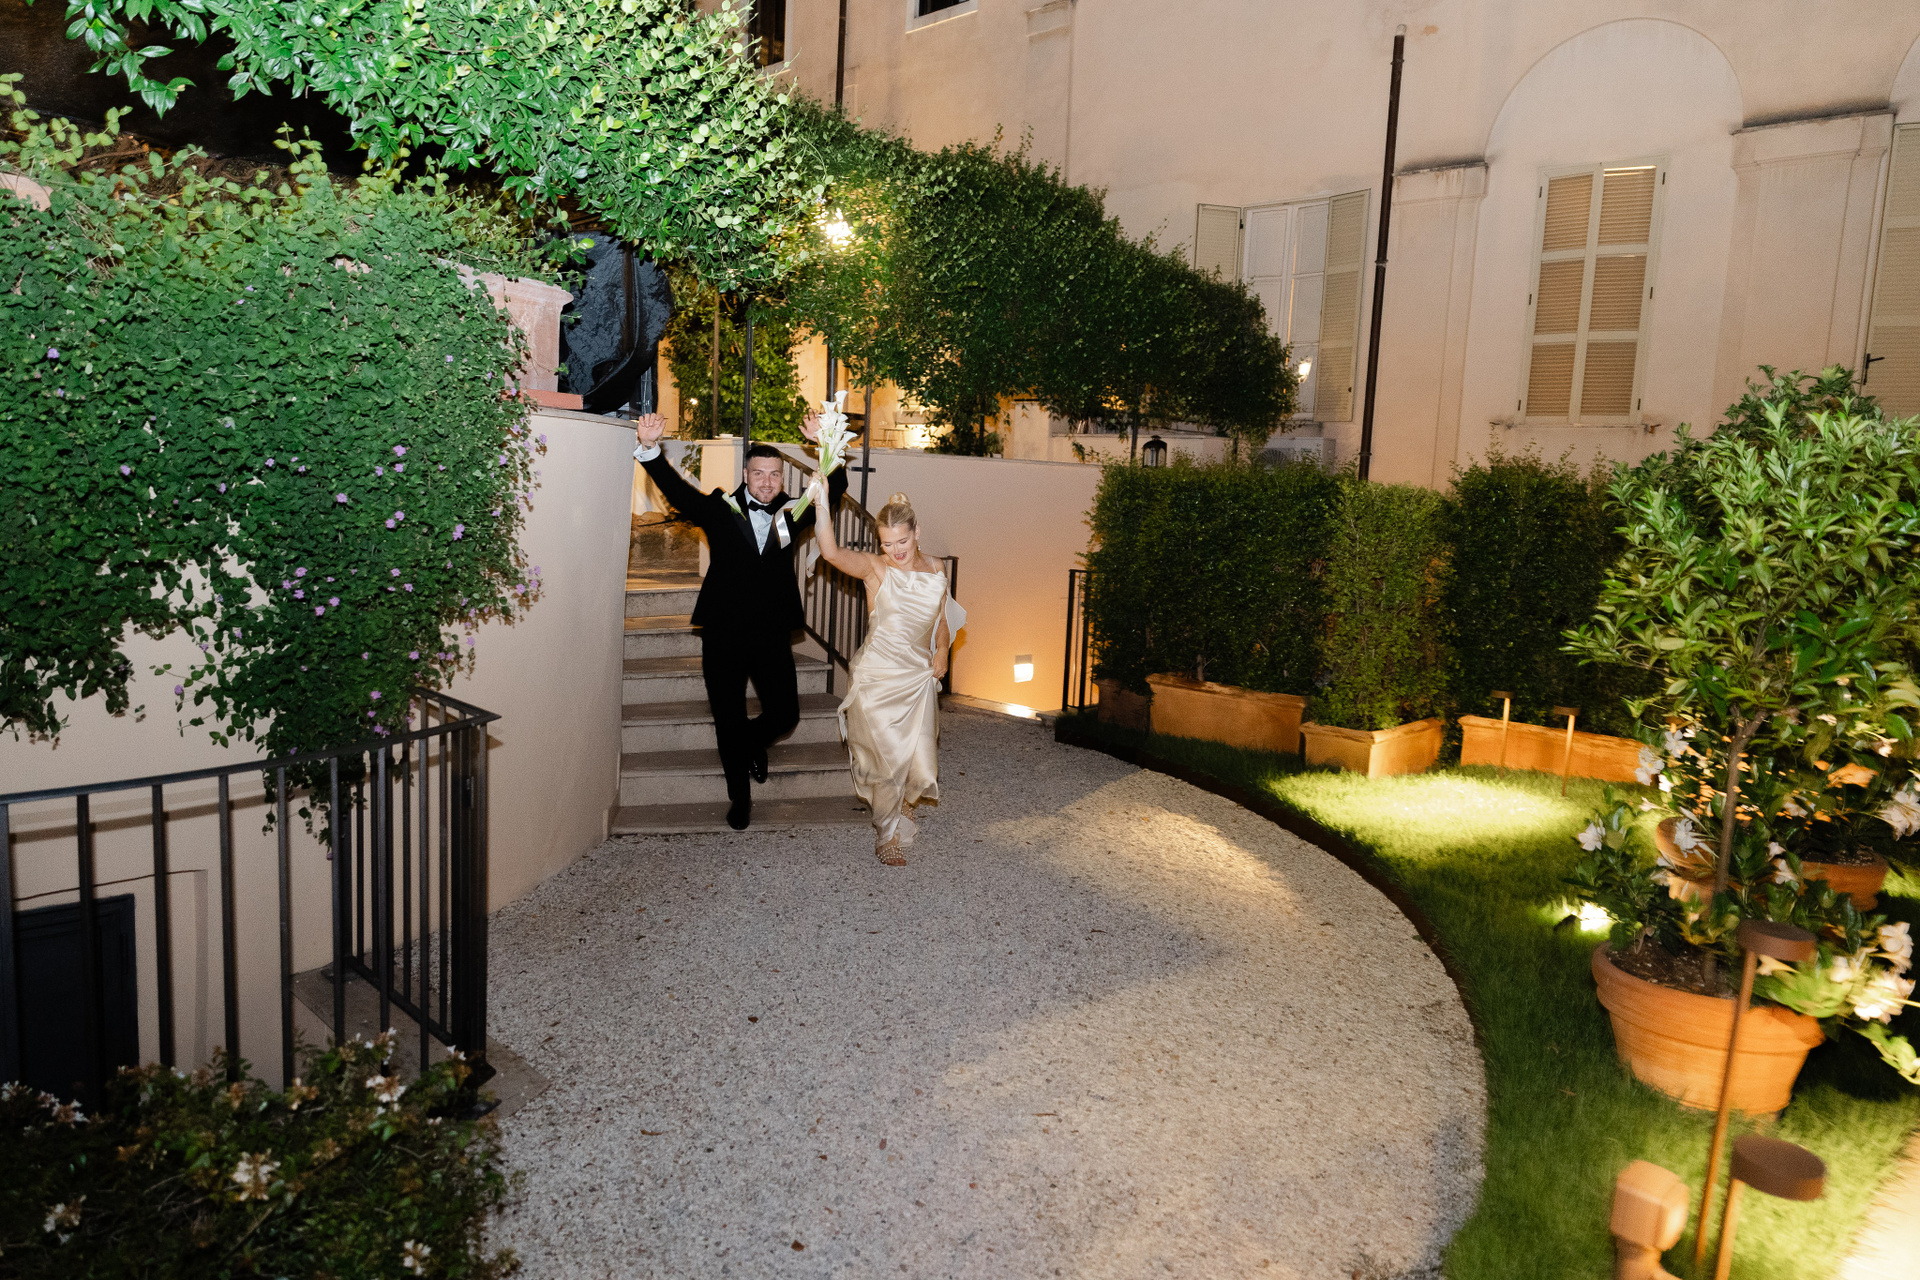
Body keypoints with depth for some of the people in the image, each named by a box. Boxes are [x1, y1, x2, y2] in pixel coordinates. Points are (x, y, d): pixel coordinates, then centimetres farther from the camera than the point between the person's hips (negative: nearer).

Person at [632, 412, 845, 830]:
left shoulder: (790, 513, 6)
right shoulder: (720, 509, 0)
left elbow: (834, 487, -1)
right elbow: (676, 489, -11)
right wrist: (650, 448, -27)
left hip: (772, 635, 2)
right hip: (724, 635, -2)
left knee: (785, 714, 2)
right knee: (729, 722, 8)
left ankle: (754, 742, 39)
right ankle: (739, 796, 28)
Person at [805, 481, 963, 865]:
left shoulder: (936, 570, 5)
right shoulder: (874, 568, -9)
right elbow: (832, 553, -28)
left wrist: (941, 651, 5)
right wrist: (821, 503, -37)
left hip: (918, 679, 4)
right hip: (876, 679, -4)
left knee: (921, 769, 6)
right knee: (890, 760, -3)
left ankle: (900, 807, 41)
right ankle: (888, 833, 23)